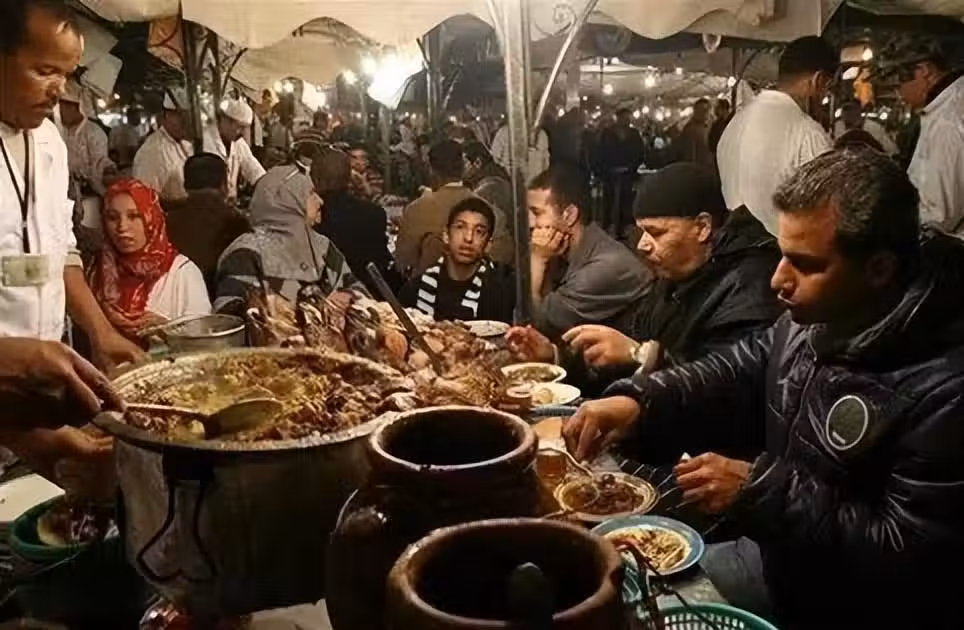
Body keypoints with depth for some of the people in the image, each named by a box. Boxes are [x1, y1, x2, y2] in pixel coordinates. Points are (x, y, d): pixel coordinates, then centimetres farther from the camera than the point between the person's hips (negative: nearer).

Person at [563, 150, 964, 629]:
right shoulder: (813, 317, -5)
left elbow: (908, 558, -27)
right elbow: (736, 373, 8)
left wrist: (759, 490, -27)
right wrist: (637, 401, -10)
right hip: (780, 560, 7)